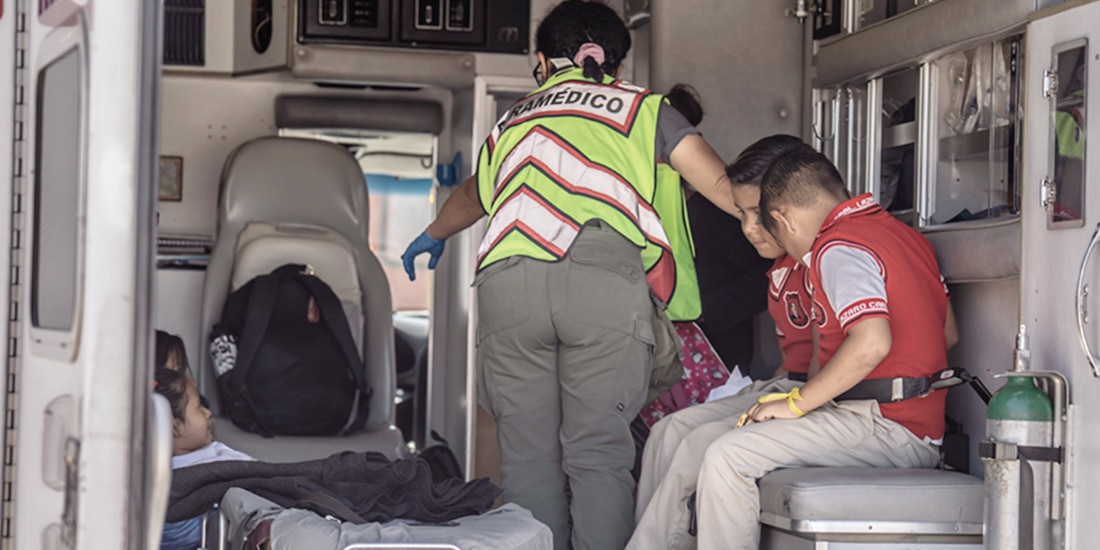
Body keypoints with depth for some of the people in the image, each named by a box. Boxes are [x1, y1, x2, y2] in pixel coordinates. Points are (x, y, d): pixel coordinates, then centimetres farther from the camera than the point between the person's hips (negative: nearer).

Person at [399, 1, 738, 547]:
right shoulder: (643, 107, 24)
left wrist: (434, 235, 71)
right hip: (603, 277, -2)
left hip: (506, 279, 2)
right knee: (600, 452, -1)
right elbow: (720, 185, 16)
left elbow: (474, 194, 52)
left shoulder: (512, 120, 33)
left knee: (527, 454, 6)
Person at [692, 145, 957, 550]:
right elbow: (948, 332, 21)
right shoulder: (905, 233, 15)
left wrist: (796, 403, -17)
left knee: (727, 458, -19)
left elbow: (872, 342, -28)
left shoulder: (839, 248, -13)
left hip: (886, 426, -10)